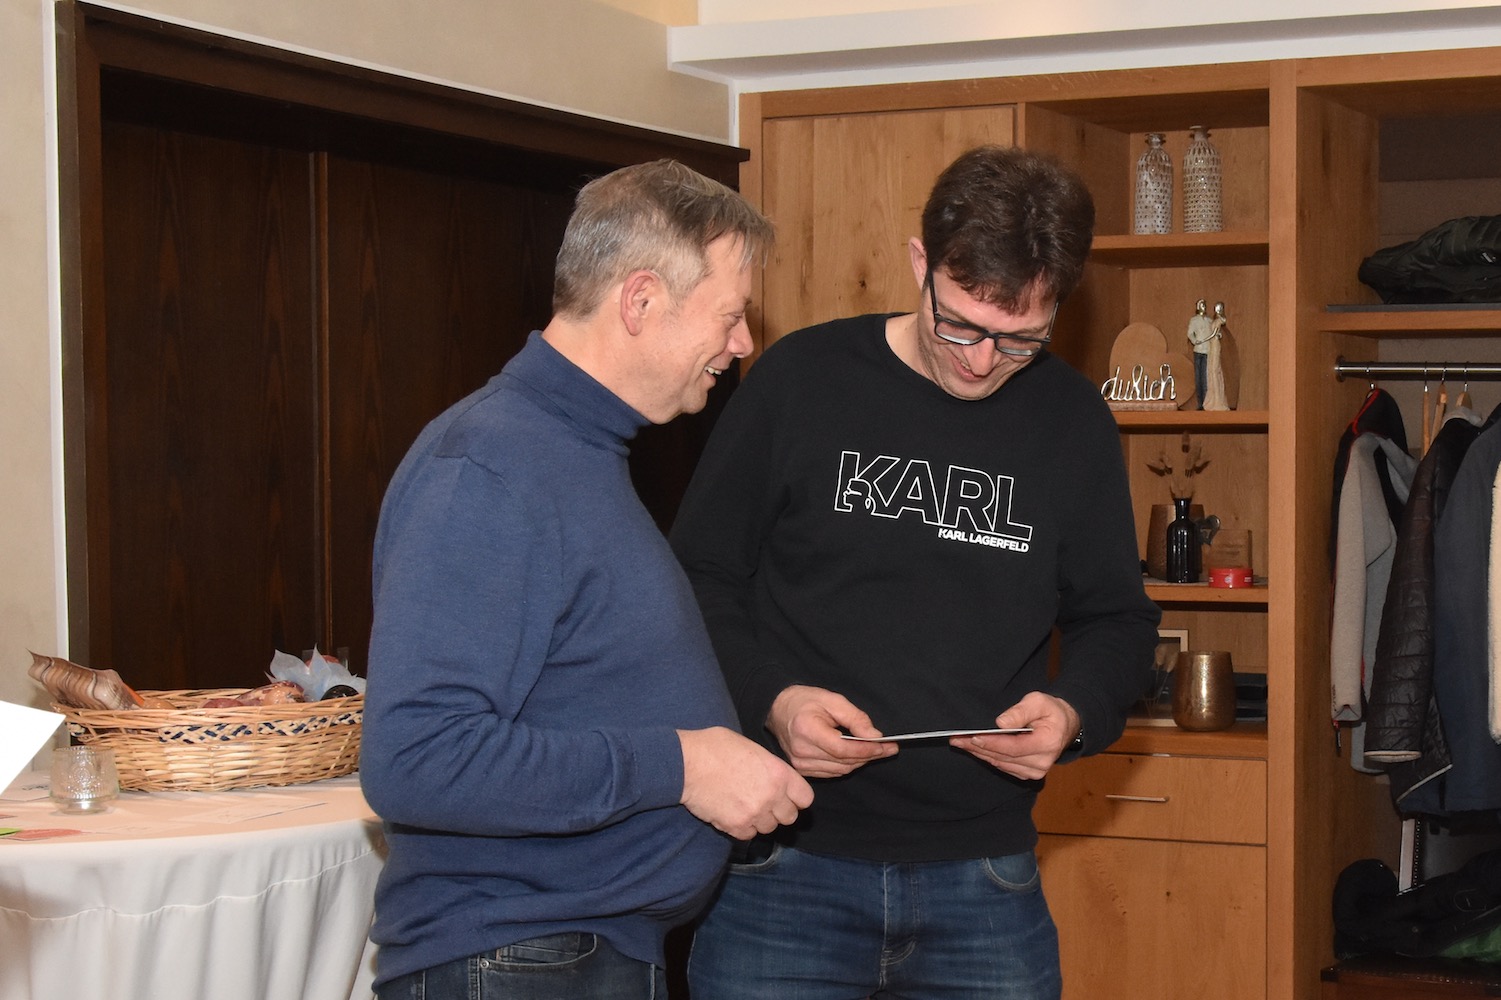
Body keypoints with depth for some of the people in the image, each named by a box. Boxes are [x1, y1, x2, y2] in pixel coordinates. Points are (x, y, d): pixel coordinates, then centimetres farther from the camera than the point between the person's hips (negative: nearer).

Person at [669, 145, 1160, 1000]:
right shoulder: (800, 381, -4)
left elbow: (1115, 619, 13)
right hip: (785, 868, -2)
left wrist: (1074, 710, -8)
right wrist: (769, 699, -15)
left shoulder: (1073, 423, 4)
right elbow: (700, 580, 2)